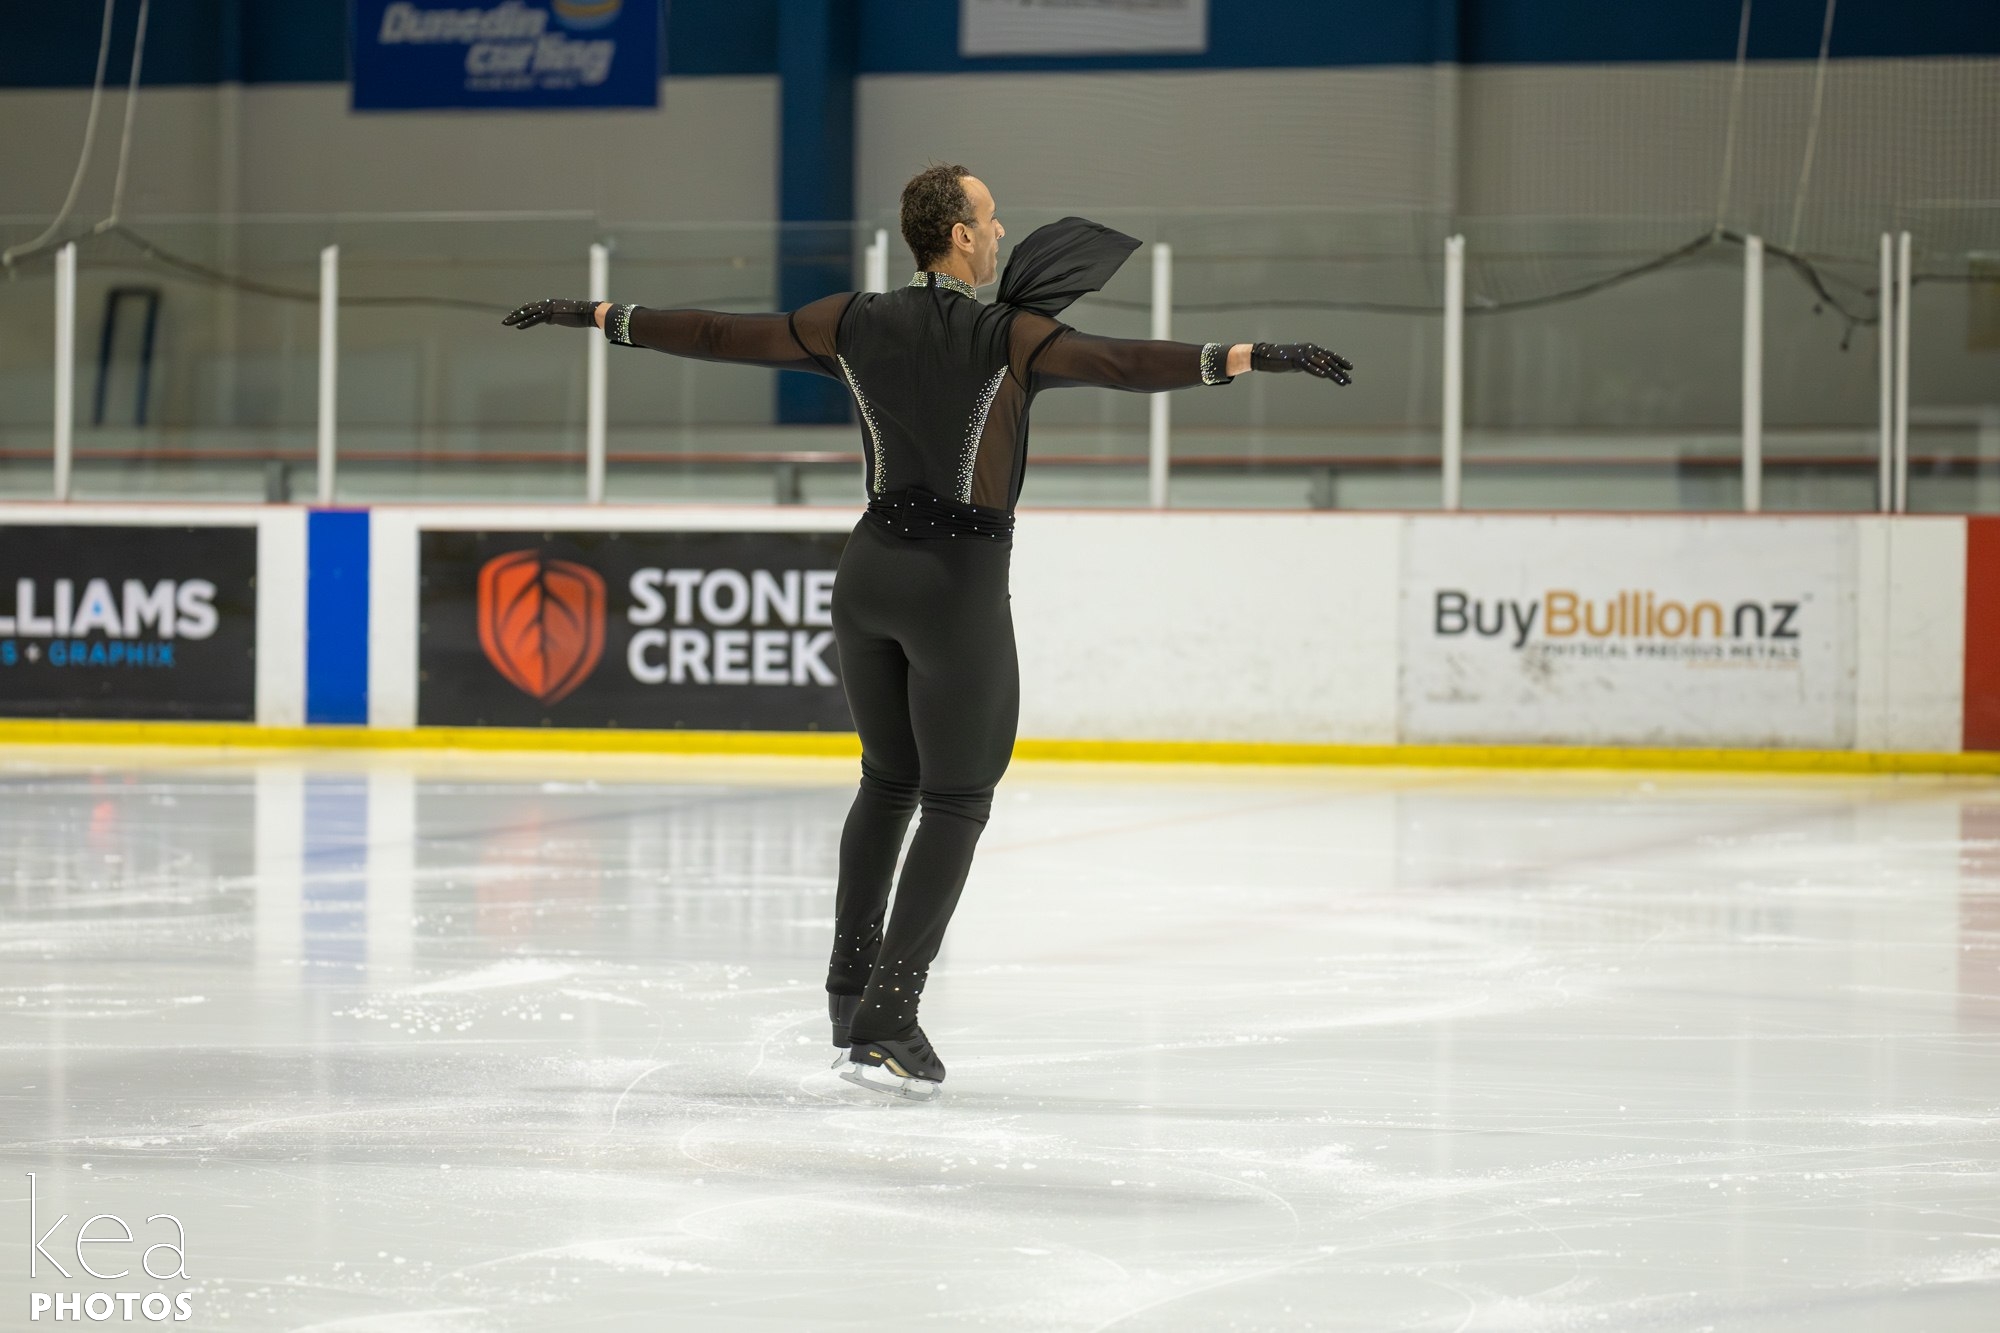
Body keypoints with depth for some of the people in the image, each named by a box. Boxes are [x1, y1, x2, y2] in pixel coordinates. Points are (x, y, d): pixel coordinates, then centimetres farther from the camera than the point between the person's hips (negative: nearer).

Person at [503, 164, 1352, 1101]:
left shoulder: (856, 323, 3)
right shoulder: (1008, 337, -11)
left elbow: (723, 337, 7)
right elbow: (1124, 364, -24)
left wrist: (604, 317, 18)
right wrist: (1250, 356, -29)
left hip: (870, 569, 6)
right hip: (959, 585, -6)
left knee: (888, 780, 22)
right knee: (957, 803, 1)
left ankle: (850, 995, 24)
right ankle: (886, 1023, -7)